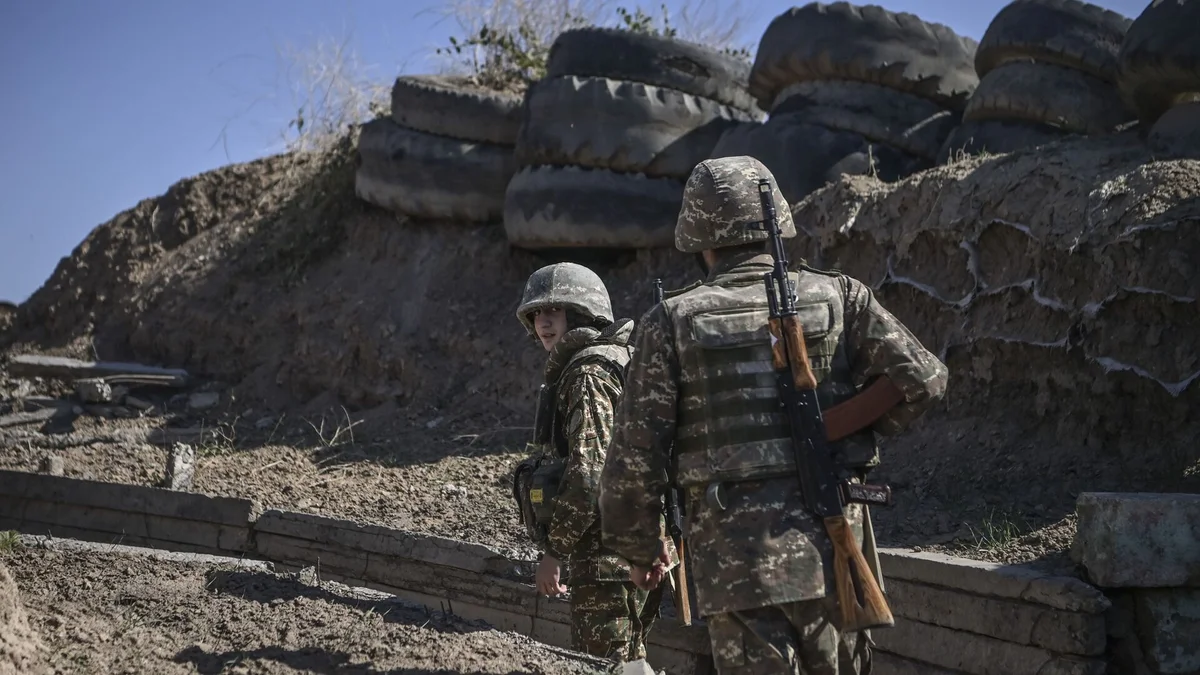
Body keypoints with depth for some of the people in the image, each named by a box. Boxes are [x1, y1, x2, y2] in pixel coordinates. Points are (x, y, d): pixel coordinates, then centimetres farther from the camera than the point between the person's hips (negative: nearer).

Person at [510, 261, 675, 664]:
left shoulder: (588, 373, -13)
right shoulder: (618, 360, 18)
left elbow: (589, 471, -21)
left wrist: (554, 550, -16)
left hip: (606, 552, -10)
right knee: (629, 662, 16)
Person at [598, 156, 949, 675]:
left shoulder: (672, 322, 0)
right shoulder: (839, 297, 4)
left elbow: (634, 457, -2)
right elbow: (923, 379, -5)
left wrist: (638, 548, 13)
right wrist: (859, 429, 13)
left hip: (734, 554, -2)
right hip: (830, 546, 2)